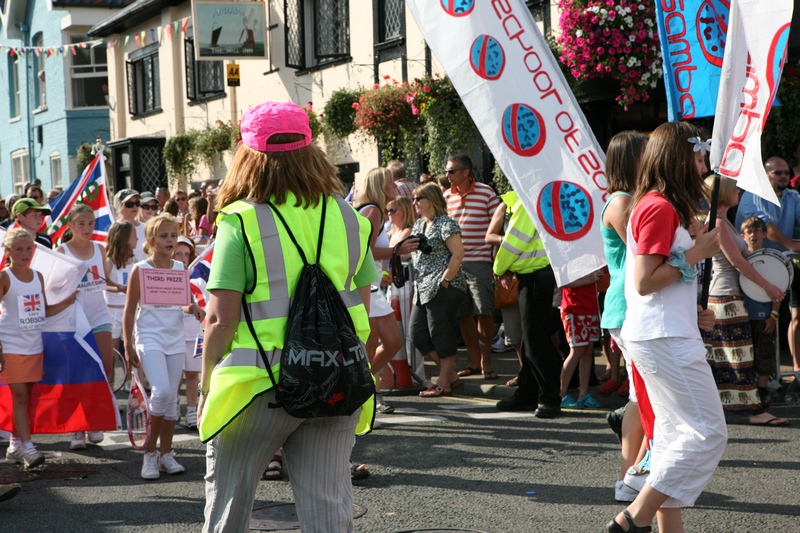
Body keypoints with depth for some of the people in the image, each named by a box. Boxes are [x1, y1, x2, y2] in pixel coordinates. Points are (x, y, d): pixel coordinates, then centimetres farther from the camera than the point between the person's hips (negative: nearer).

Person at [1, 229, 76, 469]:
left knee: (25, 397, 9)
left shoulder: (38, 277, 10)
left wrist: (70, 300, 4)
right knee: (20, 396, -8)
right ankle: (27, 447, -10)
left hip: (34, 347, 6)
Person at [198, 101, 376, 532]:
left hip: (257, 384, -3)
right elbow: (361, 310, 10)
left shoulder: (241, 222, -9)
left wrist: (206, 385, 1)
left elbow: (221, 319, -11)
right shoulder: (347, 218, 5)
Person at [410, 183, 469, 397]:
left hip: (442, 289, -10)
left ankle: (444, 383, 5)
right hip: (423, 289, 10)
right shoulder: (419, 224, 17)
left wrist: (445, 280, -18)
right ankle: (450, 372, 18)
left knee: (441, 335, -3)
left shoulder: (445, 224, -10)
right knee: (418, 334, 7)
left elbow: (458, 253, -15)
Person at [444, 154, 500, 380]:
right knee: (463, 314, 6)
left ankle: (486, 362, 7)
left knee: (484, 312, -4)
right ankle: (474, 362, 16)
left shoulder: (486, 193, -3)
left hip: (479, 262, -4)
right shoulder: (446, 196, 10)